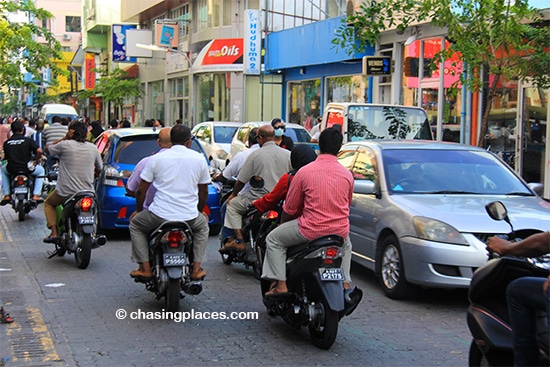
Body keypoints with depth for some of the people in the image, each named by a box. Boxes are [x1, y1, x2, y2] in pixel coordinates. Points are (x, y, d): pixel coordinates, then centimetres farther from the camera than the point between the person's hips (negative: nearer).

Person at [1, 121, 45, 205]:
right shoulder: (28, 140, -5)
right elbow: (39, 151, -17)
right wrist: (36, 160, 1)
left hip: (11, 170, 2)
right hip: (27, 169, -2)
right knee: (41, 170, 29)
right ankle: (36, 195, 14)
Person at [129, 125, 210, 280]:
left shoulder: (156, 158, 0)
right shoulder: (199, 159, 4)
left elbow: (141, 190, 3)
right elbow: (203, 192, 13)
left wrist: (138, 210, 21)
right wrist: (200, 210, 31)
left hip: (160, 214, -1)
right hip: (189, 217, 2)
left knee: (135, 224, 26)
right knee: (202, 226, 34)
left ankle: (145, 267, 16)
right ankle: (196, 268, 22)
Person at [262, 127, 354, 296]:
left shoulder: (305, 172, -9)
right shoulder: (347, 174, 0)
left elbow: (289, 209, -1)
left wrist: (282, 224, 19)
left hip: (311, 230, -4)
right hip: (340, 231, 4)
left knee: (273, 240, 15)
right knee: (346, 245, 39)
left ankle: (281, 284, 6)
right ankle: (345, 283, 24)